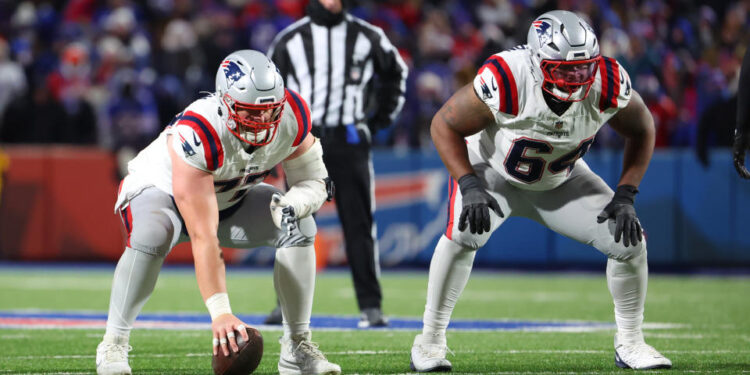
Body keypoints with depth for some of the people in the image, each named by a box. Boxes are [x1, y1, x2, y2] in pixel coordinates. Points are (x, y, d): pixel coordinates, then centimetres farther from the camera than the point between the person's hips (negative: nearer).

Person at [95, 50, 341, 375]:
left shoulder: (291, 116, -25)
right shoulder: (197, 136, -42)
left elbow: (314, 180, -10)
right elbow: (203, 238, -44)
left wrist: (291, 205, -35)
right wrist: (220, 312, -48)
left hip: (229, 198, 6)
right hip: (162, 189, -6)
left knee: (300, 229, -15)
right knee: (150, 236, -38)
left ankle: (297, 347, -5)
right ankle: (113, 344, -22)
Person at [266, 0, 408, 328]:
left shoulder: (367, 37, 5)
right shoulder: (290, 40, 4)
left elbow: (396, 72, 21)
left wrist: (382, 118, 13)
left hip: (350, 141, 0)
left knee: (359, 224, -3)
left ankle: (371, 306, -1)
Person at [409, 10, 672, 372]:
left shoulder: (607, 86, -27)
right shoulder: (506, 82, -37)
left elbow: (641, 129, -5)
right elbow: (445, 125, -21)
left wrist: (625, 196, -14)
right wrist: (470, 186, -30)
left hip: (560, 180, 3)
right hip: (494, 173, -3)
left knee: (630, 241, -10)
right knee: (464, 234, -31)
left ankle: (630, 344, 11)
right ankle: (430, 340, -14)